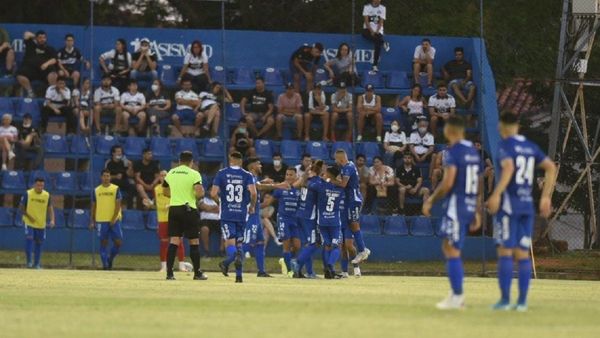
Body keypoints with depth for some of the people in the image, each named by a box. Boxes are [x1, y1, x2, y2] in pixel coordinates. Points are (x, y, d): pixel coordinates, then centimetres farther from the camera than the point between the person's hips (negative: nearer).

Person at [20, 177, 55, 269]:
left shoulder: (47, 195, -1)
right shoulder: (28, 194, -9)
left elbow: (50, 208, 0)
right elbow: (21, 207, -3)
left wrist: (52, 220, -15)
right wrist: (29, 216, -14)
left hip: (41, 224, 3)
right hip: (29, 223, -3)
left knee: (39, 242, 8)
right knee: (29, 239, -17)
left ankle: (36, 264, 19)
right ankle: (29, 261, -8)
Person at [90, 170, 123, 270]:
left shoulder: (115, 189, 2)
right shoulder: (96, 190, 7)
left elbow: (118, 205, -2)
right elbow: (93, 206, 11)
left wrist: (114, 219, -12)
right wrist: (92, 221, 7)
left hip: (114, 220, -1)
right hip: (101, 220, 1)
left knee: (119, 242, -6)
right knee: (103, 243, 0)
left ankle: (110, 259, 18)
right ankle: (105, 265, 4)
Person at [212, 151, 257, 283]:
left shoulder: (221, 173, 1)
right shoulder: (247, 175, 2)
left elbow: (213, 194, -6)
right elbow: (253, 193, -12)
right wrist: (252, 206, 6)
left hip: (227, 214, -2)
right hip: (242, 213, 2)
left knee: (230, 242, -7)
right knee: (239, 243, 13)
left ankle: (233, 256, -44)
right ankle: (238, 275, 5)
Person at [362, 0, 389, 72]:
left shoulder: (382, 8, 9)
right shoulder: (367, 7, 4)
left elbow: (381, 22, 1)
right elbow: (366, 20, -5)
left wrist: (376, 32, -14)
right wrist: (371, 31, -17)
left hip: (378, 31, 0)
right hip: (368, 29, 0)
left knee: (378, 45, -24)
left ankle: (375, 65, -25)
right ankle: (383, 43, -29)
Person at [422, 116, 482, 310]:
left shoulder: (453, 152, -12)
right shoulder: (473, 152, 14)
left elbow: (447, 183, -19)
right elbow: (478, 186, 17)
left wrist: (430, 201, -8)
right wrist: (477, 213, 22)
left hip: (456, 204, -9)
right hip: (470, 206, 9)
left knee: (453, 251, -3)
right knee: (448, 248, 17)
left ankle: (457, 298, -4)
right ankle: (456, 294, 15)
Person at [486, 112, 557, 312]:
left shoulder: (505, 145, -6)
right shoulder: (530, 147, 14)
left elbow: (509, 167, -23)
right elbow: (551, 168, 12)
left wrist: (496, 194, -27)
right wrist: (546, 197, 14)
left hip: (509, 203, -6)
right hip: (527, 205, 6)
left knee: (505, 251, -4)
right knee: (523, 253, 7)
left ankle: (505, 299, -7)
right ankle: (522, 301, 5)